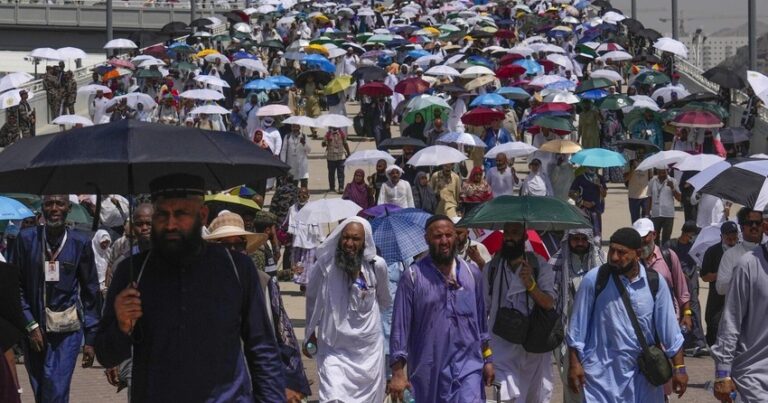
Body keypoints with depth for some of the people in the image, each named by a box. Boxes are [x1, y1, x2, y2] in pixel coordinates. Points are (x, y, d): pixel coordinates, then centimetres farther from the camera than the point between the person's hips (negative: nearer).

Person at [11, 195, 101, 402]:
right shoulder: (27, 238, -1)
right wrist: (31, 326, -6)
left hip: (67, 330, -2)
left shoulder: (80, 242, -2)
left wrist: (90, 338, 1)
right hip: (34, 329, 2)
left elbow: (90, 293, 2)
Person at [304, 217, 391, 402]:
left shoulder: (377, 265, -7)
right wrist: (310, 333, 16)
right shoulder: (324, 265, -9)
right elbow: (312, 299, 9)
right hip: (334, 349, -2)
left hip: (368, 350, 2)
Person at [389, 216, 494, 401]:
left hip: (468, 366, 2)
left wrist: (488, 360, 14)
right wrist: (398, 372, -11)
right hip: (428, 371, -1)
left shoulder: (472, 273, 8)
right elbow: (400, 325, -6)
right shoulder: (413, 276, -4)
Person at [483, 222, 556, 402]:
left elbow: (549, 303, -9)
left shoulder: (540, 266, 0)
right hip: (502, 348, 0)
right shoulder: (491, 268, 4)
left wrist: (531, 284, -27)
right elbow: (482, 309, 8)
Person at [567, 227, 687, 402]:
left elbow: (669, 329, 2)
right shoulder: (594, 280, -8)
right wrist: (574, 364, -2)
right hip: (602, 375, -2)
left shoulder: (655, 283, -2)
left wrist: (679, 368, 1)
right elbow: (577, 327, -1)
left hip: (643, 375, 2)